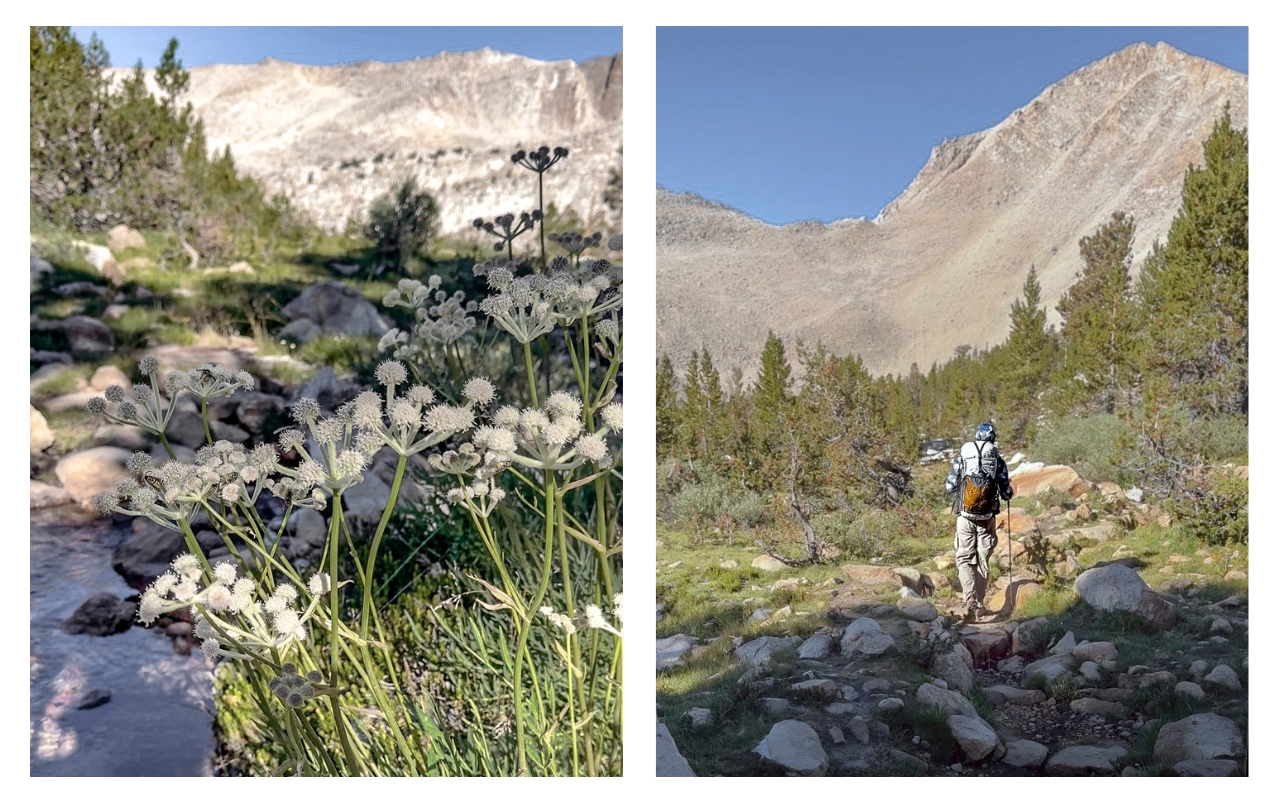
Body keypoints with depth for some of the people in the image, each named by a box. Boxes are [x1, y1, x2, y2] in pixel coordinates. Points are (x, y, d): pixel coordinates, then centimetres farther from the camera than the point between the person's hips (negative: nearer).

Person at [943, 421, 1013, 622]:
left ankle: (970, 600, -17)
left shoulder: (961, 458, -3)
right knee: (982, 560, 14)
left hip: (965, 516, -1)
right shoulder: (998, 462, -2)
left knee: (964, 559, 4)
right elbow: (1006, 494, -1)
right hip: (987, 517, 1)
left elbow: (949, 488, -3)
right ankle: (979, 604, 21)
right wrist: (1009, 491, 23)